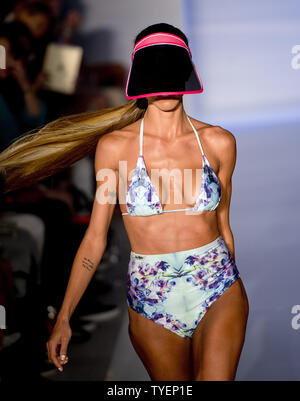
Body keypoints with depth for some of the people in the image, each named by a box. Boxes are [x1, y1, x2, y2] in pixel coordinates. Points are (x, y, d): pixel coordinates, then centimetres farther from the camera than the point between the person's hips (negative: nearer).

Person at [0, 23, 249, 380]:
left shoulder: (219, 143, 0)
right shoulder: (115, 146, -4)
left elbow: (223, 224, 11)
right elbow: (95, 237, 0)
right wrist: (63, 318, -2)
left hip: (218, 290, 0)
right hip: (151, 297, 0)